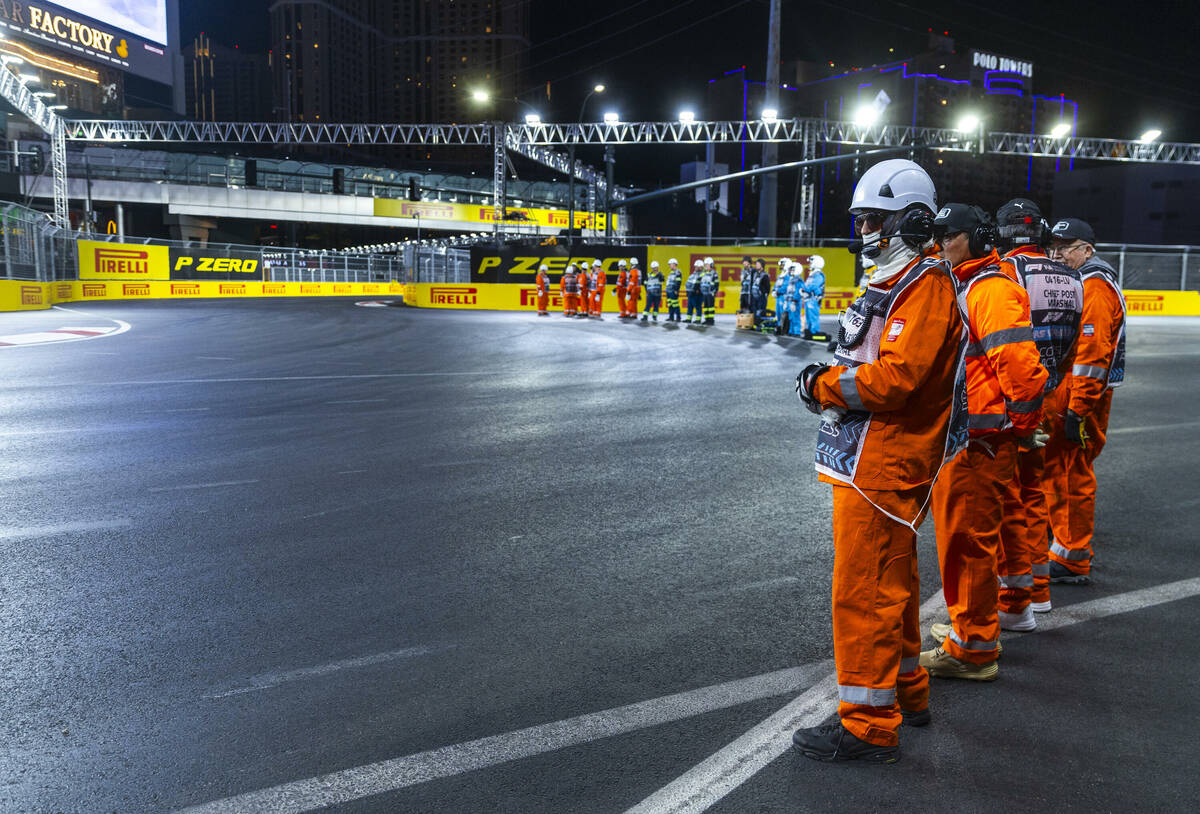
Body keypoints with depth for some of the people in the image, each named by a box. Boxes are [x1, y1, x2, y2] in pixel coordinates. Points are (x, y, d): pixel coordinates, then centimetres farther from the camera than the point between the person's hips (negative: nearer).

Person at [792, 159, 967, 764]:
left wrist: (823, 385, -14)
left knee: (864, 590, -4)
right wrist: (832, 378, 2)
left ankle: (869, 725, 8)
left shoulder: (926, 287, -16)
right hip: (871, 459, 11)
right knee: (892, 581, 20)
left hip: (882, 467, -11)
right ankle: (906, 692, 37)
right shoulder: (898, 282, 17)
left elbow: (895, 377, -26)